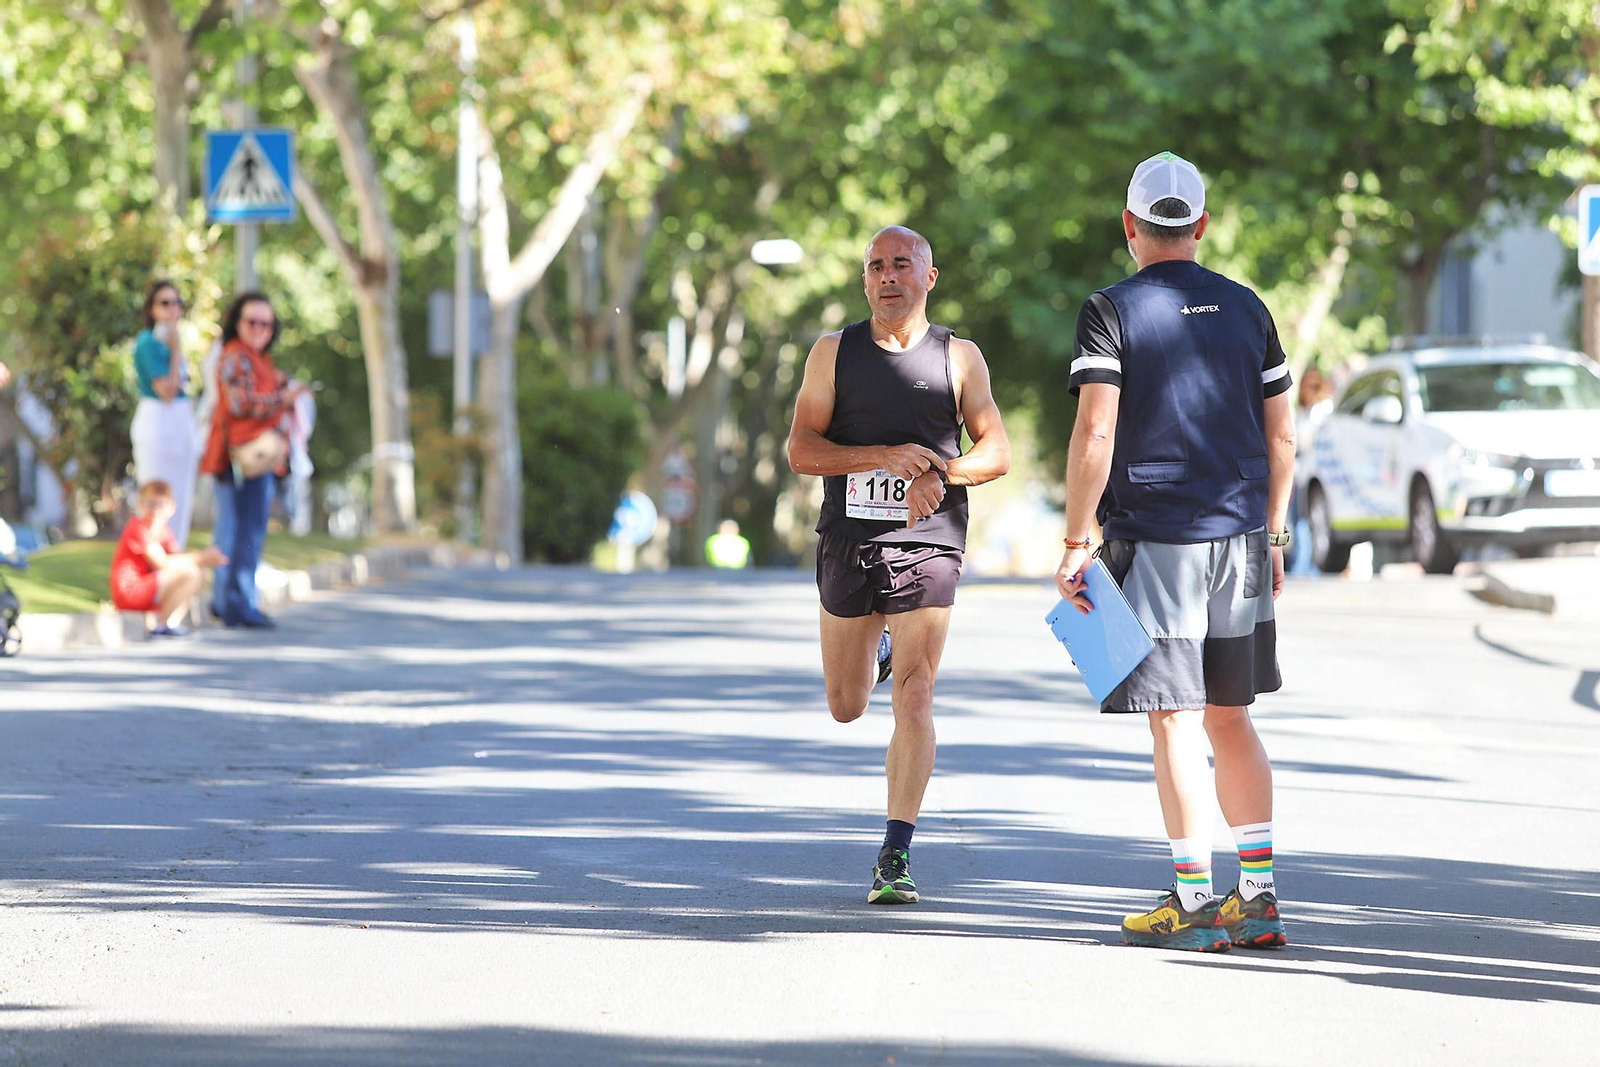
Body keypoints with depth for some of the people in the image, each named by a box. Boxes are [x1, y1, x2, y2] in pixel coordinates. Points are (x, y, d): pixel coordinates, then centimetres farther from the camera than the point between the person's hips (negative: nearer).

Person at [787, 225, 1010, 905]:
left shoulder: (958, 358, 4)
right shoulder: (834, 353, 5)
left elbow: (997, 452, 4)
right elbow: (802, 451, -3)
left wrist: (940, 473, -17)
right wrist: (888, 456, -17)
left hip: (927, 543, -2)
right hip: (848, 540, 2)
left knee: (914, 700, -13)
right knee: (846, 706, 14)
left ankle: (896, 858, -8)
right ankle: (882, 650, 50)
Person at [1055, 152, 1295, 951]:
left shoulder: (1111, 312, -5)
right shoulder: (1246, 309, 10)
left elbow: (1095, 434, -13)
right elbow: (1281, 436, 10)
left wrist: (1075, 542, -9)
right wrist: (1270, 535, 19)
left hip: (1155, 542, -5)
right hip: (1239, 539, 5)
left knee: (1177, 721, -3)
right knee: (1230, 717, 13)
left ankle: (1196, 902, -3)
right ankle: (1258, 898, 12)